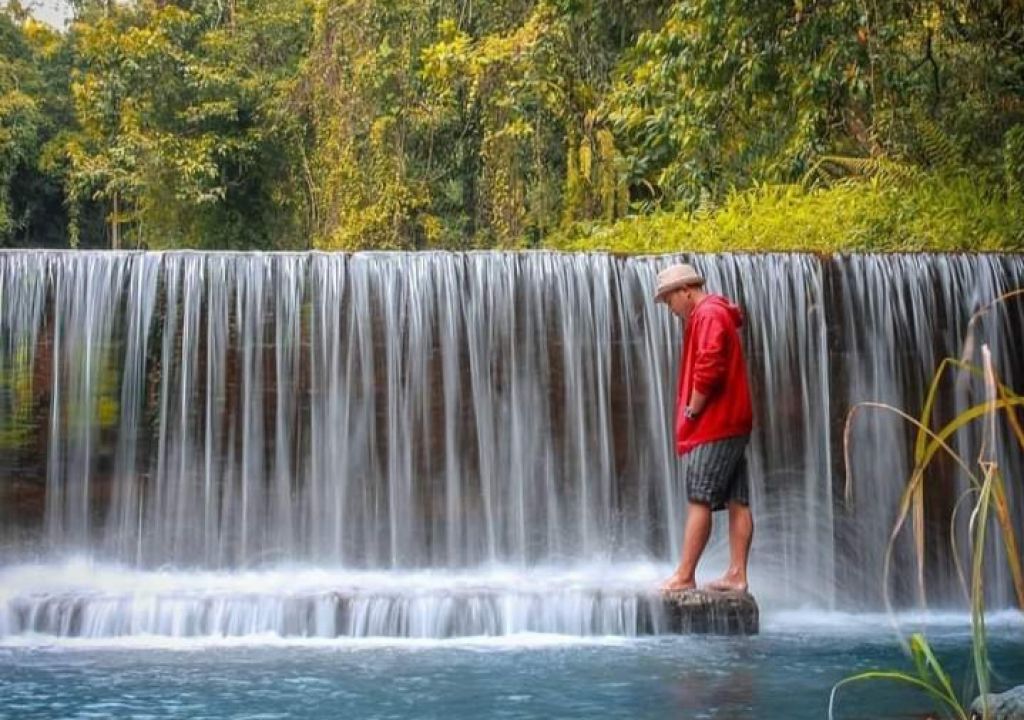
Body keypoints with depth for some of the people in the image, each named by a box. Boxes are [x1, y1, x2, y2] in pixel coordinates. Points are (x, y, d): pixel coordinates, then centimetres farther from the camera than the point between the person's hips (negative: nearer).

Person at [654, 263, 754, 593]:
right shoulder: (719, 314, 22)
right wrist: (695, 409, 14)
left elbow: (708, 366, -23)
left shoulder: (708, 314, -10)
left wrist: (692, 409, -13)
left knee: (699, 501, -8)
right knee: (738, 503, 5)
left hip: (713, 425, -10)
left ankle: (684, 576, -7)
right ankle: (737, 574, 6)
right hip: (734, 422, 10)